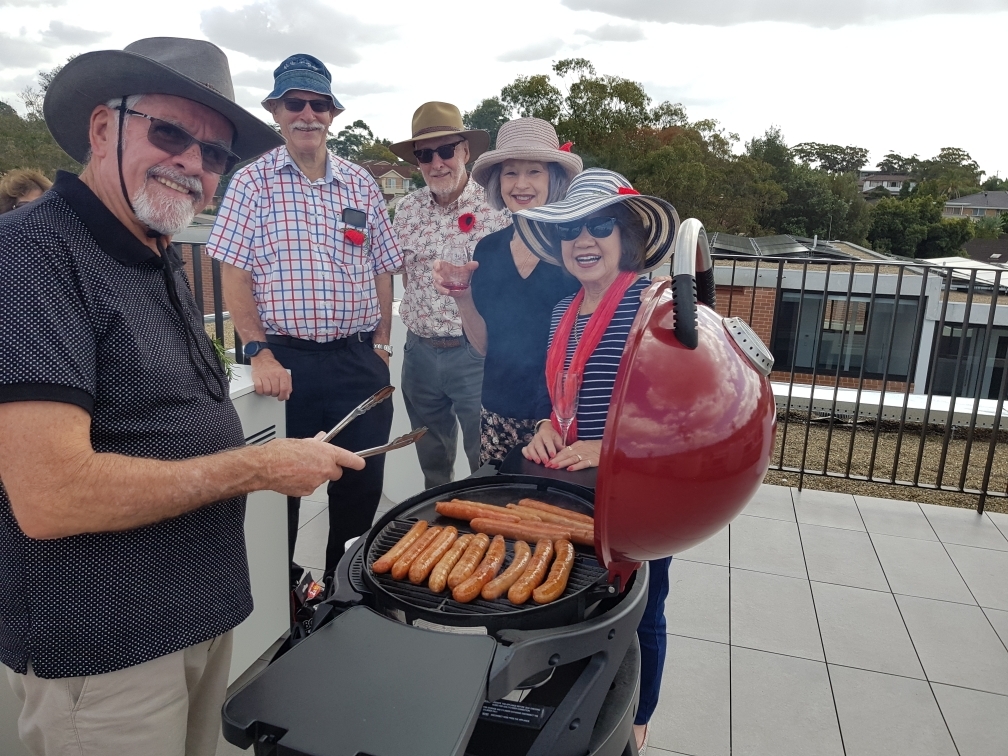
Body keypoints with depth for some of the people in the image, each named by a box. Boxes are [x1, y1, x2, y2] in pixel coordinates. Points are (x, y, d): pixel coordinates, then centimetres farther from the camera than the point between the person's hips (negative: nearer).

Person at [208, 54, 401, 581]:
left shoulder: (360, 184, 10)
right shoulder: (253, 182, 1)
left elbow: (382, 270, 11)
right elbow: (234, 275, -4)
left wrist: (381, 345, 3)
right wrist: (259, 353, -13)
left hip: (359, 360, 3)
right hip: (285, 360, -3)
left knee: (362, 486, 10)